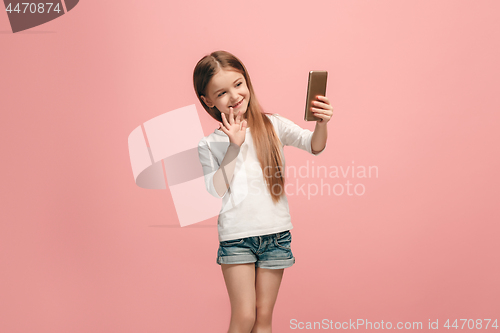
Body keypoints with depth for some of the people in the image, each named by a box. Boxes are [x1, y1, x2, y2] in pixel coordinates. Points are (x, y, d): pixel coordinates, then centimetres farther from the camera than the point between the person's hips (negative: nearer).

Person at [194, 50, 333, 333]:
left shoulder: (273, 125, 1)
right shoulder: (210, 144, 0)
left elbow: (314, 146, -10)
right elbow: (215, 190, -10)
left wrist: (322, 123, -30)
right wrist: (234, 146, -14)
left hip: (276, 234, 1)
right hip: (236, 237, -1)